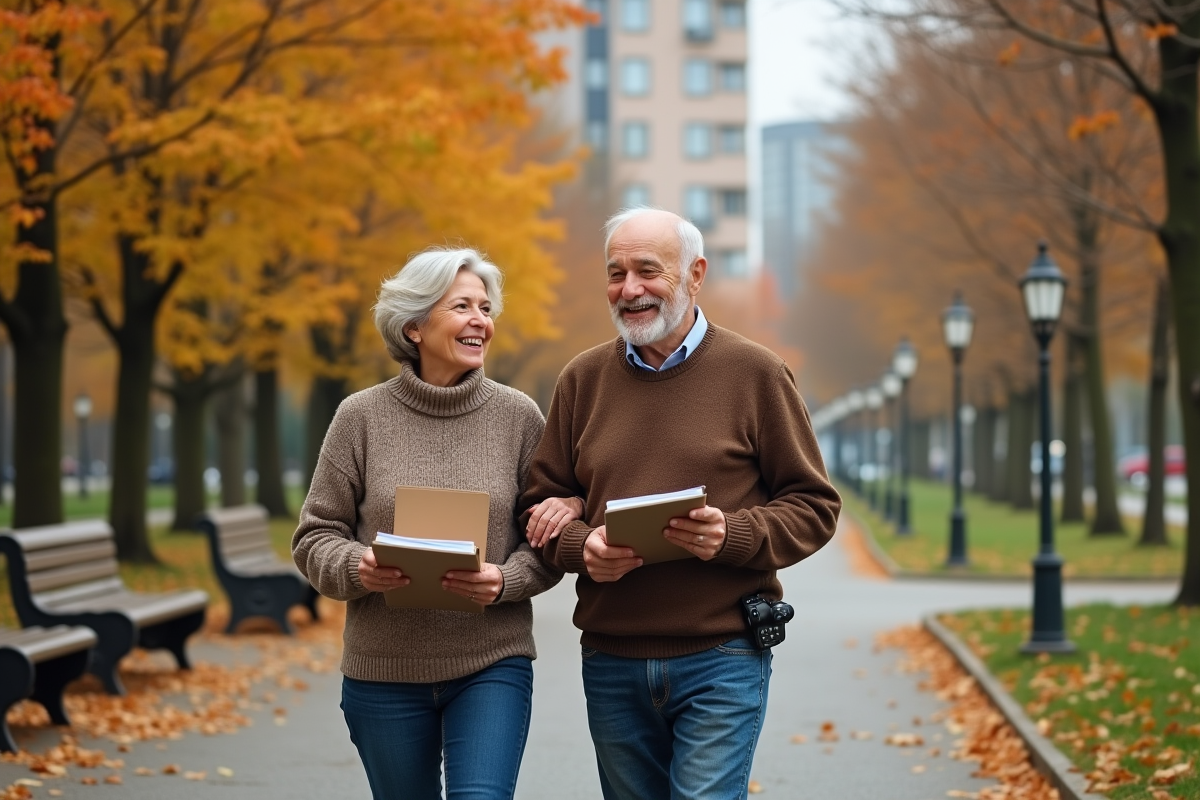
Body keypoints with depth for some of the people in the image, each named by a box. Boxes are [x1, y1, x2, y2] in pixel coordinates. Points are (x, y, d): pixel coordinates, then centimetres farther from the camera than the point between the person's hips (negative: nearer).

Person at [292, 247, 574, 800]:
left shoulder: (518, 416, 0)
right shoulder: (362, 417, -2)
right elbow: (315, 536, 2)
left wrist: (506, 581, -16)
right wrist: (357, 567, -18)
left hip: (492, 666, -1)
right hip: (384, 672, 1)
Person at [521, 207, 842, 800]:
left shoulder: (754, 373, -1)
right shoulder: (583, 379, 8)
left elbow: (814, 505, 0)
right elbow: (541, 501, 12)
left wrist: (734, 535, -19)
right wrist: (580, 546, -10)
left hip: (721, 659, -4)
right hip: (611, 662, 4)